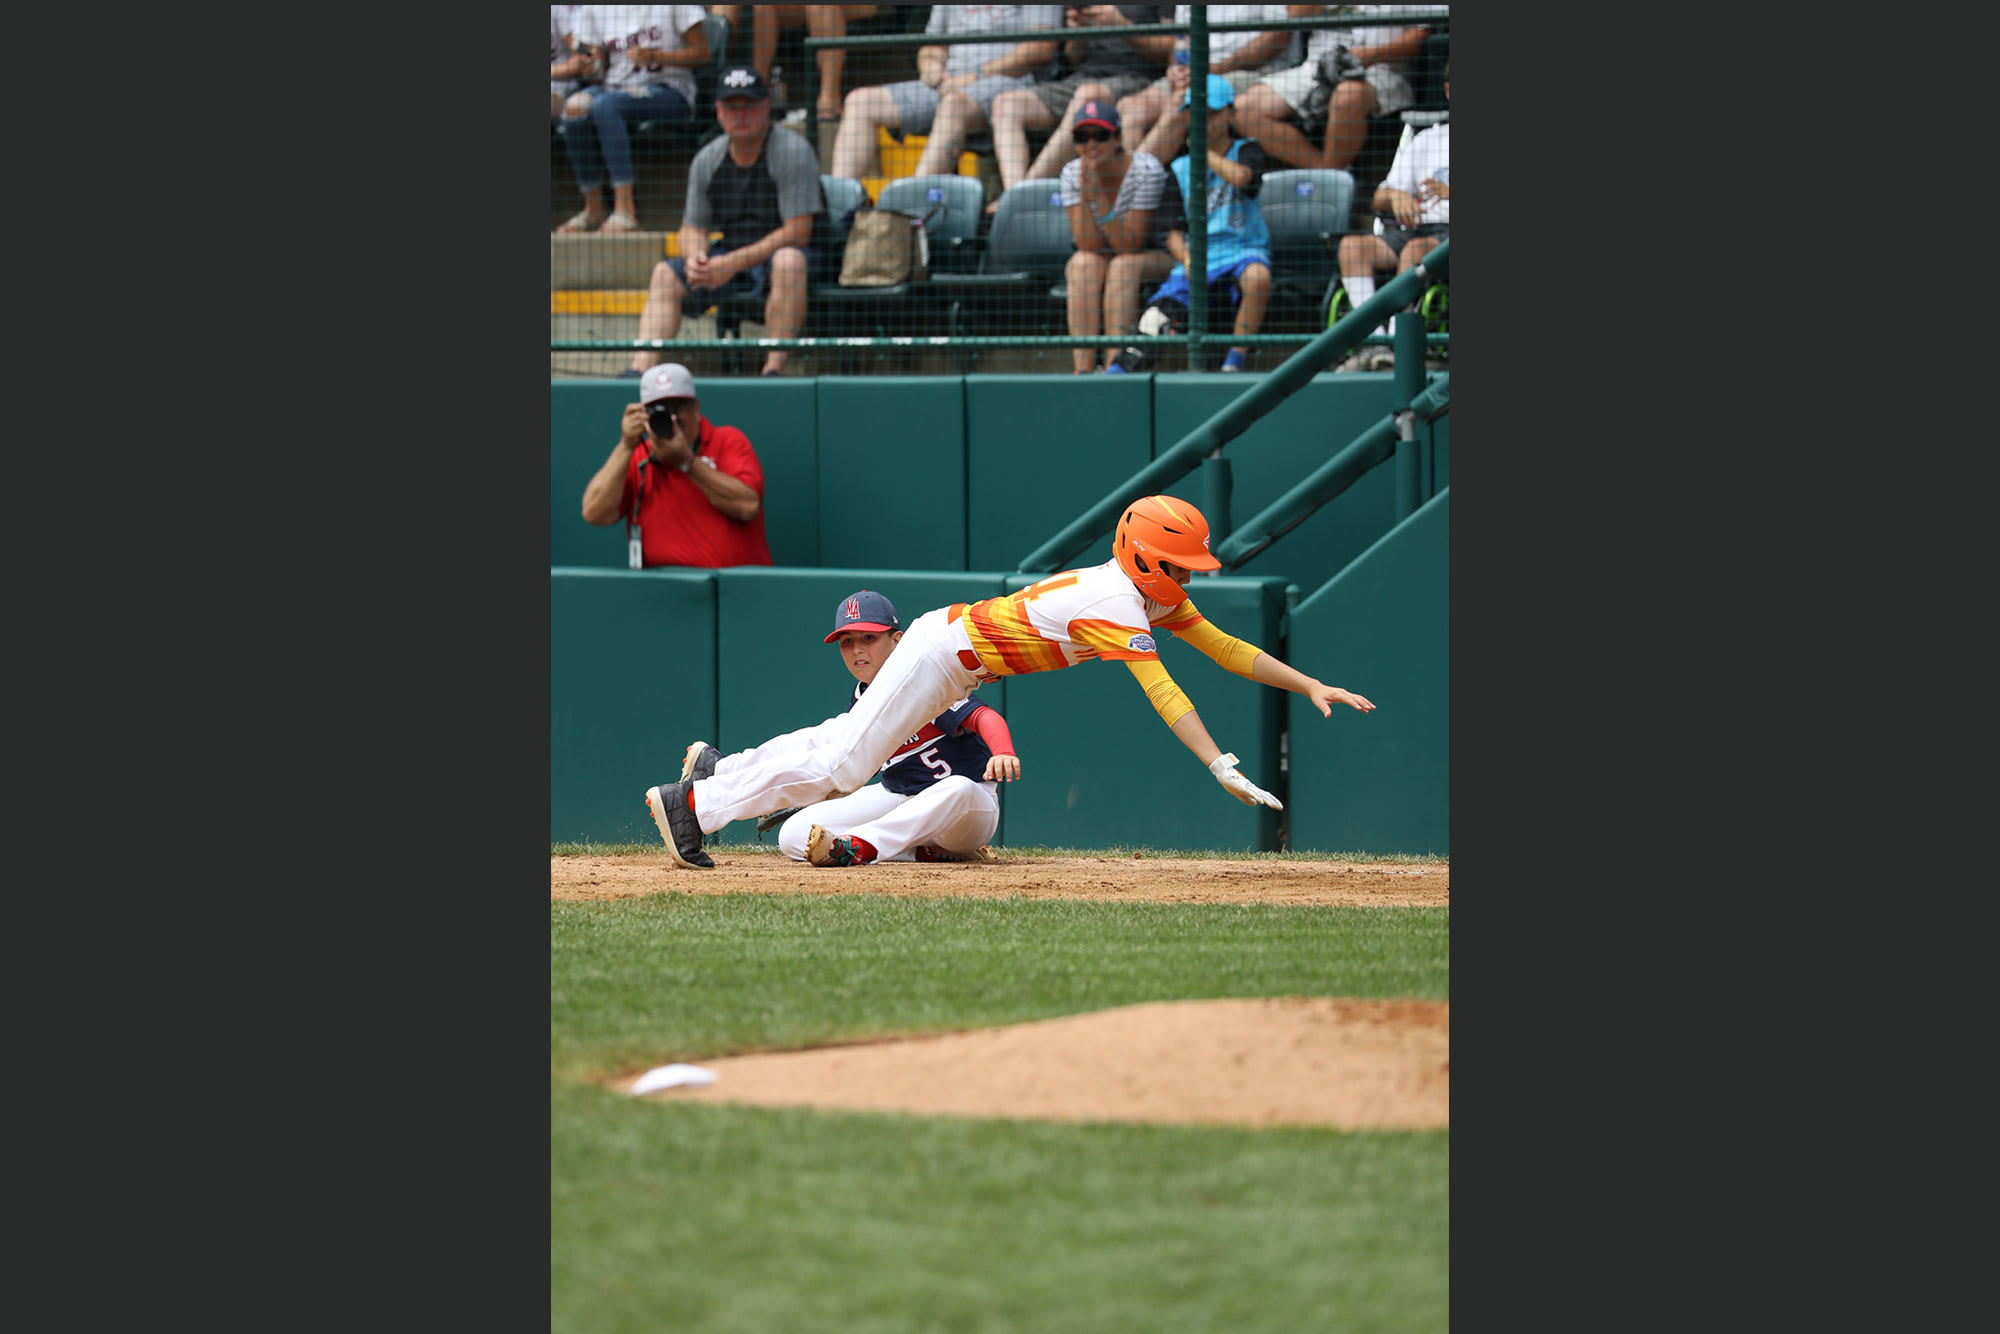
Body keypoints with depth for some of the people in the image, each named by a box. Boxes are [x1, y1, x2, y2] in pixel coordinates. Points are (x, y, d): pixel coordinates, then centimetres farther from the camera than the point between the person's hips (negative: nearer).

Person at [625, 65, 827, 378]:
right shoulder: (707, 160, 5)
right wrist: (695, 257, -14)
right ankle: (640, 370, -18)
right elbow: (692, 228, 12)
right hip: (732, 255, 7)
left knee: (788, 261, -39)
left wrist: (733, 264, -24)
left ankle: (774, 370, -40)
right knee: (665, 272, -7)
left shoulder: (792, 151, -15)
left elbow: (797, 233, -20)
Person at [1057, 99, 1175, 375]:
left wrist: (1098, 195, -35)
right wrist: (1085, 193, -31)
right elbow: (1089, 247, -17)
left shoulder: (1148, 170, -21)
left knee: (1123, 266, -35)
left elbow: (1130, 246, -25)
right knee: (1083, 263, -31)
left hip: (1155, 260, -3)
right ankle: (1083, 370, -39)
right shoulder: (1072, 173, -9)